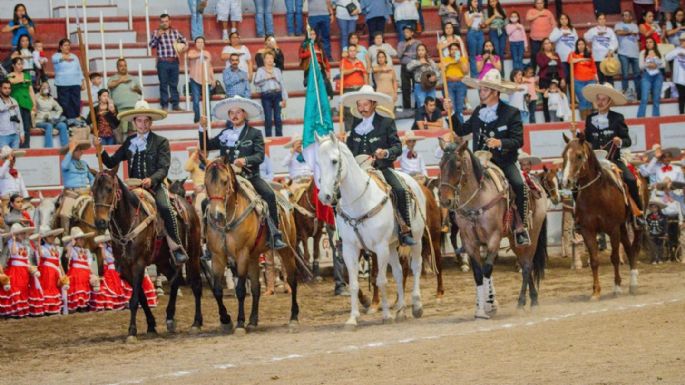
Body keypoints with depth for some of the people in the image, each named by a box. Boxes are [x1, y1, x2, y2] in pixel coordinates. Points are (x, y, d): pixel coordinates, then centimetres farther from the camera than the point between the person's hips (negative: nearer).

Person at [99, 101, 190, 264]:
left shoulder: (161, 142, 2)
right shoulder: (129, 142, 15)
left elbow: (163, 169, -8)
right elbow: (111, 163, 15)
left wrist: (151, 180, -27)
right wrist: (101, 151, -4)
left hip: (155, 186, -4)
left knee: (165, 208, -30)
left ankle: (176, 246, -22)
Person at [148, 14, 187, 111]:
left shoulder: (175, 32, 10)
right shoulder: (157, 32, 1)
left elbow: (183, 41, 24)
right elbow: (151, 45, -11)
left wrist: (183, 46, 4)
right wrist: (157, 36, -23)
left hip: (174, 62, 3)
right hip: (163, 62, -3)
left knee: (174, 84, 8)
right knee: (164, 85, 0)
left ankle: (175, 104, 13)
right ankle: (164, 105, 4)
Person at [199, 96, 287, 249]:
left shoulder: (255, 133, 7)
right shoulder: (224, 134, 17)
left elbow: (260, 156, -6)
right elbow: (205, 146, 19)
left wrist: (245, 160, -25)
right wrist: (203, 129, 6)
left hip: (250, 176, -2)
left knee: (269, 195, -26)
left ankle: (275, 236, -22)